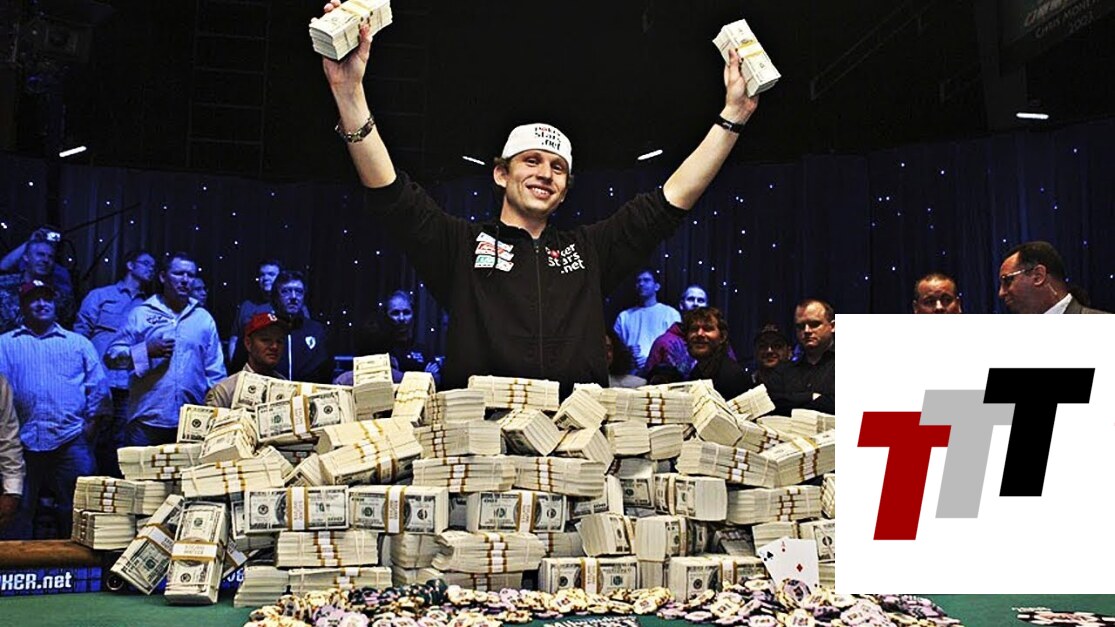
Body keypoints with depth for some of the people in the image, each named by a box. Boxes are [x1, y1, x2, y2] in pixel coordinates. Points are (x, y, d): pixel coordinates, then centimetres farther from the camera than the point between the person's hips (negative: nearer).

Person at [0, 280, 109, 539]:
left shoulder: (78, 343, 15)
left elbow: (98, 386, 11)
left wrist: (92, 422, 1)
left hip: (71, 440, 0)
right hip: (22, 440, 0)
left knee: (75, 508, 0)